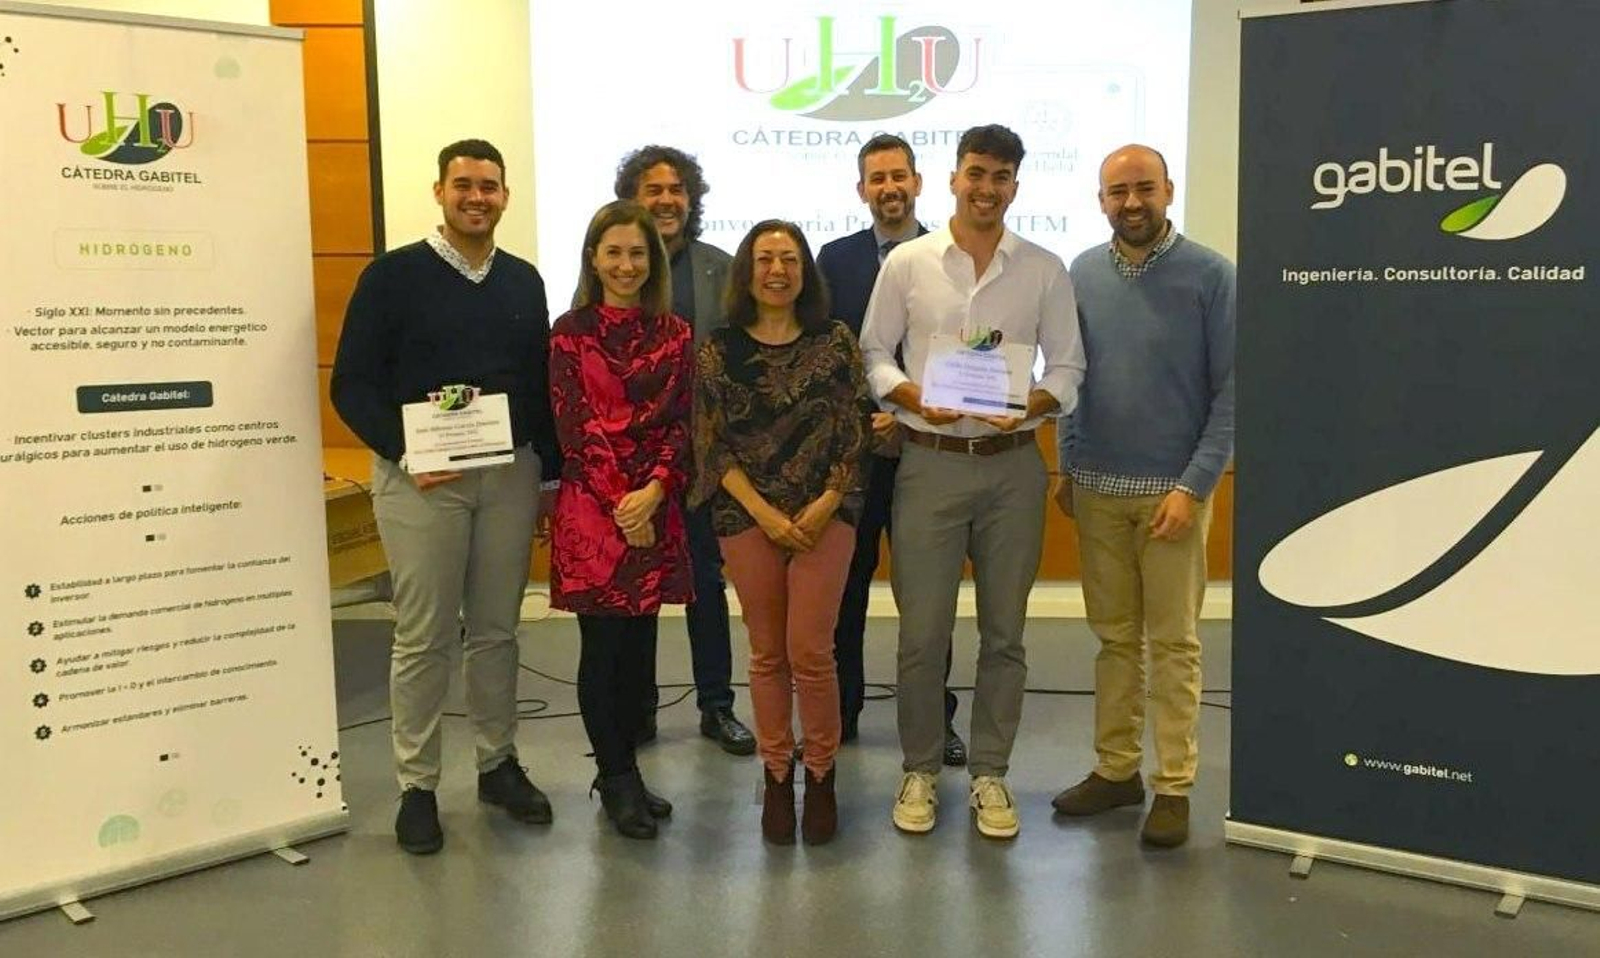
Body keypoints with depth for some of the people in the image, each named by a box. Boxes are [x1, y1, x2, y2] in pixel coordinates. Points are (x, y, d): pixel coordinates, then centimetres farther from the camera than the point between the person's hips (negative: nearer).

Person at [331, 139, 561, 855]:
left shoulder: (523, 281, 11)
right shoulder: (393, 275, -2)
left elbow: (543, 385, 14)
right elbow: (353, 384, -4)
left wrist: (552, 474, 10)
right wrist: (404, 453, -16)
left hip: (511, 473, 4)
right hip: (419, 477, -3)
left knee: (496, 630, 11)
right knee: (423, 637, 2)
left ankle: (499, 764, 25)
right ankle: (417, 786, 14)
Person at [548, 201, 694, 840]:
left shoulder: (674, 334, 8)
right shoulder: (570, 333, 0)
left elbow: (680, 424, 3)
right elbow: (574, 428, -5)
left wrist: (653, 490, -12)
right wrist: (619, 504, -11)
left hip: (654, 507, 3)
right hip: (591, 506, -3)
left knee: (639, 645, 8)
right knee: (602, 647, 1)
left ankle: (620, 774, 22)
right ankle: (618, 779, 15)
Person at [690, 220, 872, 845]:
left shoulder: (835, 343, 3)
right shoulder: (719, 352, 2)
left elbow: (855, 433, 1)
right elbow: (712, 445, -1)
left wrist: (824, 507, -10)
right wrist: (764, 513, -11)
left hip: (825, 513, 0)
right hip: (747, 516, 1)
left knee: (810, 652, -4)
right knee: (768, 654, 8)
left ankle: (820, 776, 15)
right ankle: (777, 777, 21)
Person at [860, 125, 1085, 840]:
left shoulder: (1045, 270, 4)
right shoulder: (907, 262, 2)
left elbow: (1067, 365, 6)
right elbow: (873, 352, 5)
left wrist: (1034, 404, -14)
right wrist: (911, 396, -13)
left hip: (1012, 463, 1)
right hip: (930, 460, -1)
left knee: (1004, 631, 9)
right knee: (922, 631, 3)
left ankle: (990, 773, 23)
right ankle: (920, 770, 20)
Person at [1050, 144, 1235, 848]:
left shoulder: (1210, 276, -6)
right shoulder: (1083, 273, 6)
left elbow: (1230, 392, -8)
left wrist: (1194, 487, -14)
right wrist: (1066, 468, 10)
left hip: (1172, 489, -4)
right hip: (1097, 487, 4)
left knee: (1172, 642, 4)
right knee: (1113, 635, 12)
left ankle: (1174, 786, 14)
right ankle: (1115, 769, 24)